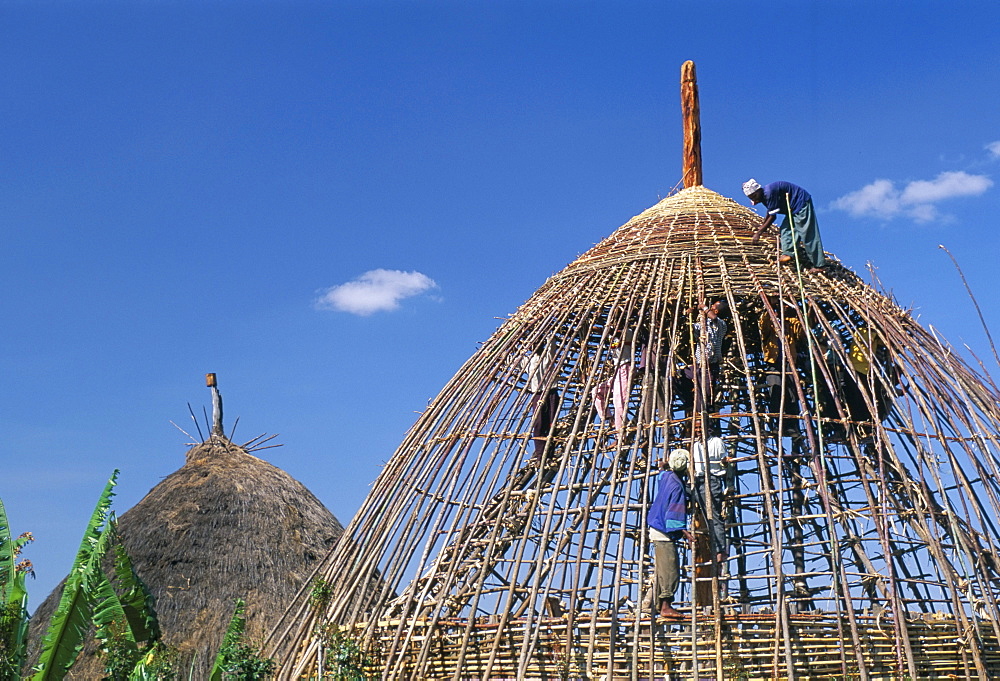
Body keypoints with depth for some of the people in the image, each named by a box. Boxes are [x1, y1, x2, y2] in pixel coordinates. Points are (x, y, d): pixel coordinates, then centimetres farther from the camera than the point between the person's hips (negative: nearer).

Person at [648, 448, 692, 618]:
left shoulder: (666, 476, 7)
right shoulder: (677, 486, -18)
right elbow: (675, 512, -24)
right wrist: (683, 531, -30)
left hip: (656, 530, 10)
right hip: (665, 534, -10)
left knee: (661, 570, 14)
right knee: (670, 570, -10)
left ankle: (658, 606, 18)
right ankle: (666, 606, -14)